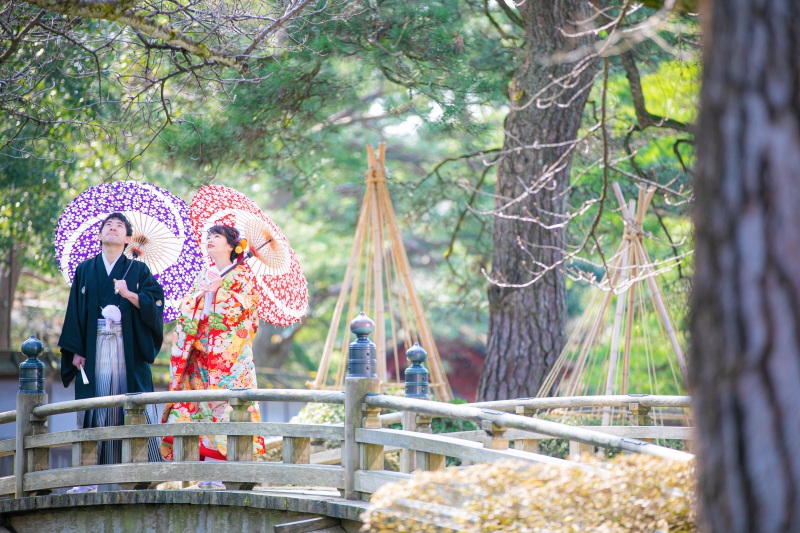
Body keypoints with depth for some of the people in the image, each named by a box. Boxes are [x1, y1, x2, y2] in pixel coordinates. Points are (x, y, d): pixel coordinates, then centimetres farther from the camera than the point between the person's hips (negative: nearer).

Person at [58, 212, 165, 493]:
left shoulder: (138, 270, 11)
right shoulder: (85, 270, 15)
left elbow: (155, 303, -1)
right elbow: (75, 311, 10)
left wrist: (129, 294, -17)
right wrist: (76, 351, 1)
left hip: (129, 351, -1)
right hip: (94, 351, 1)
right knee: (94, 413, -5)